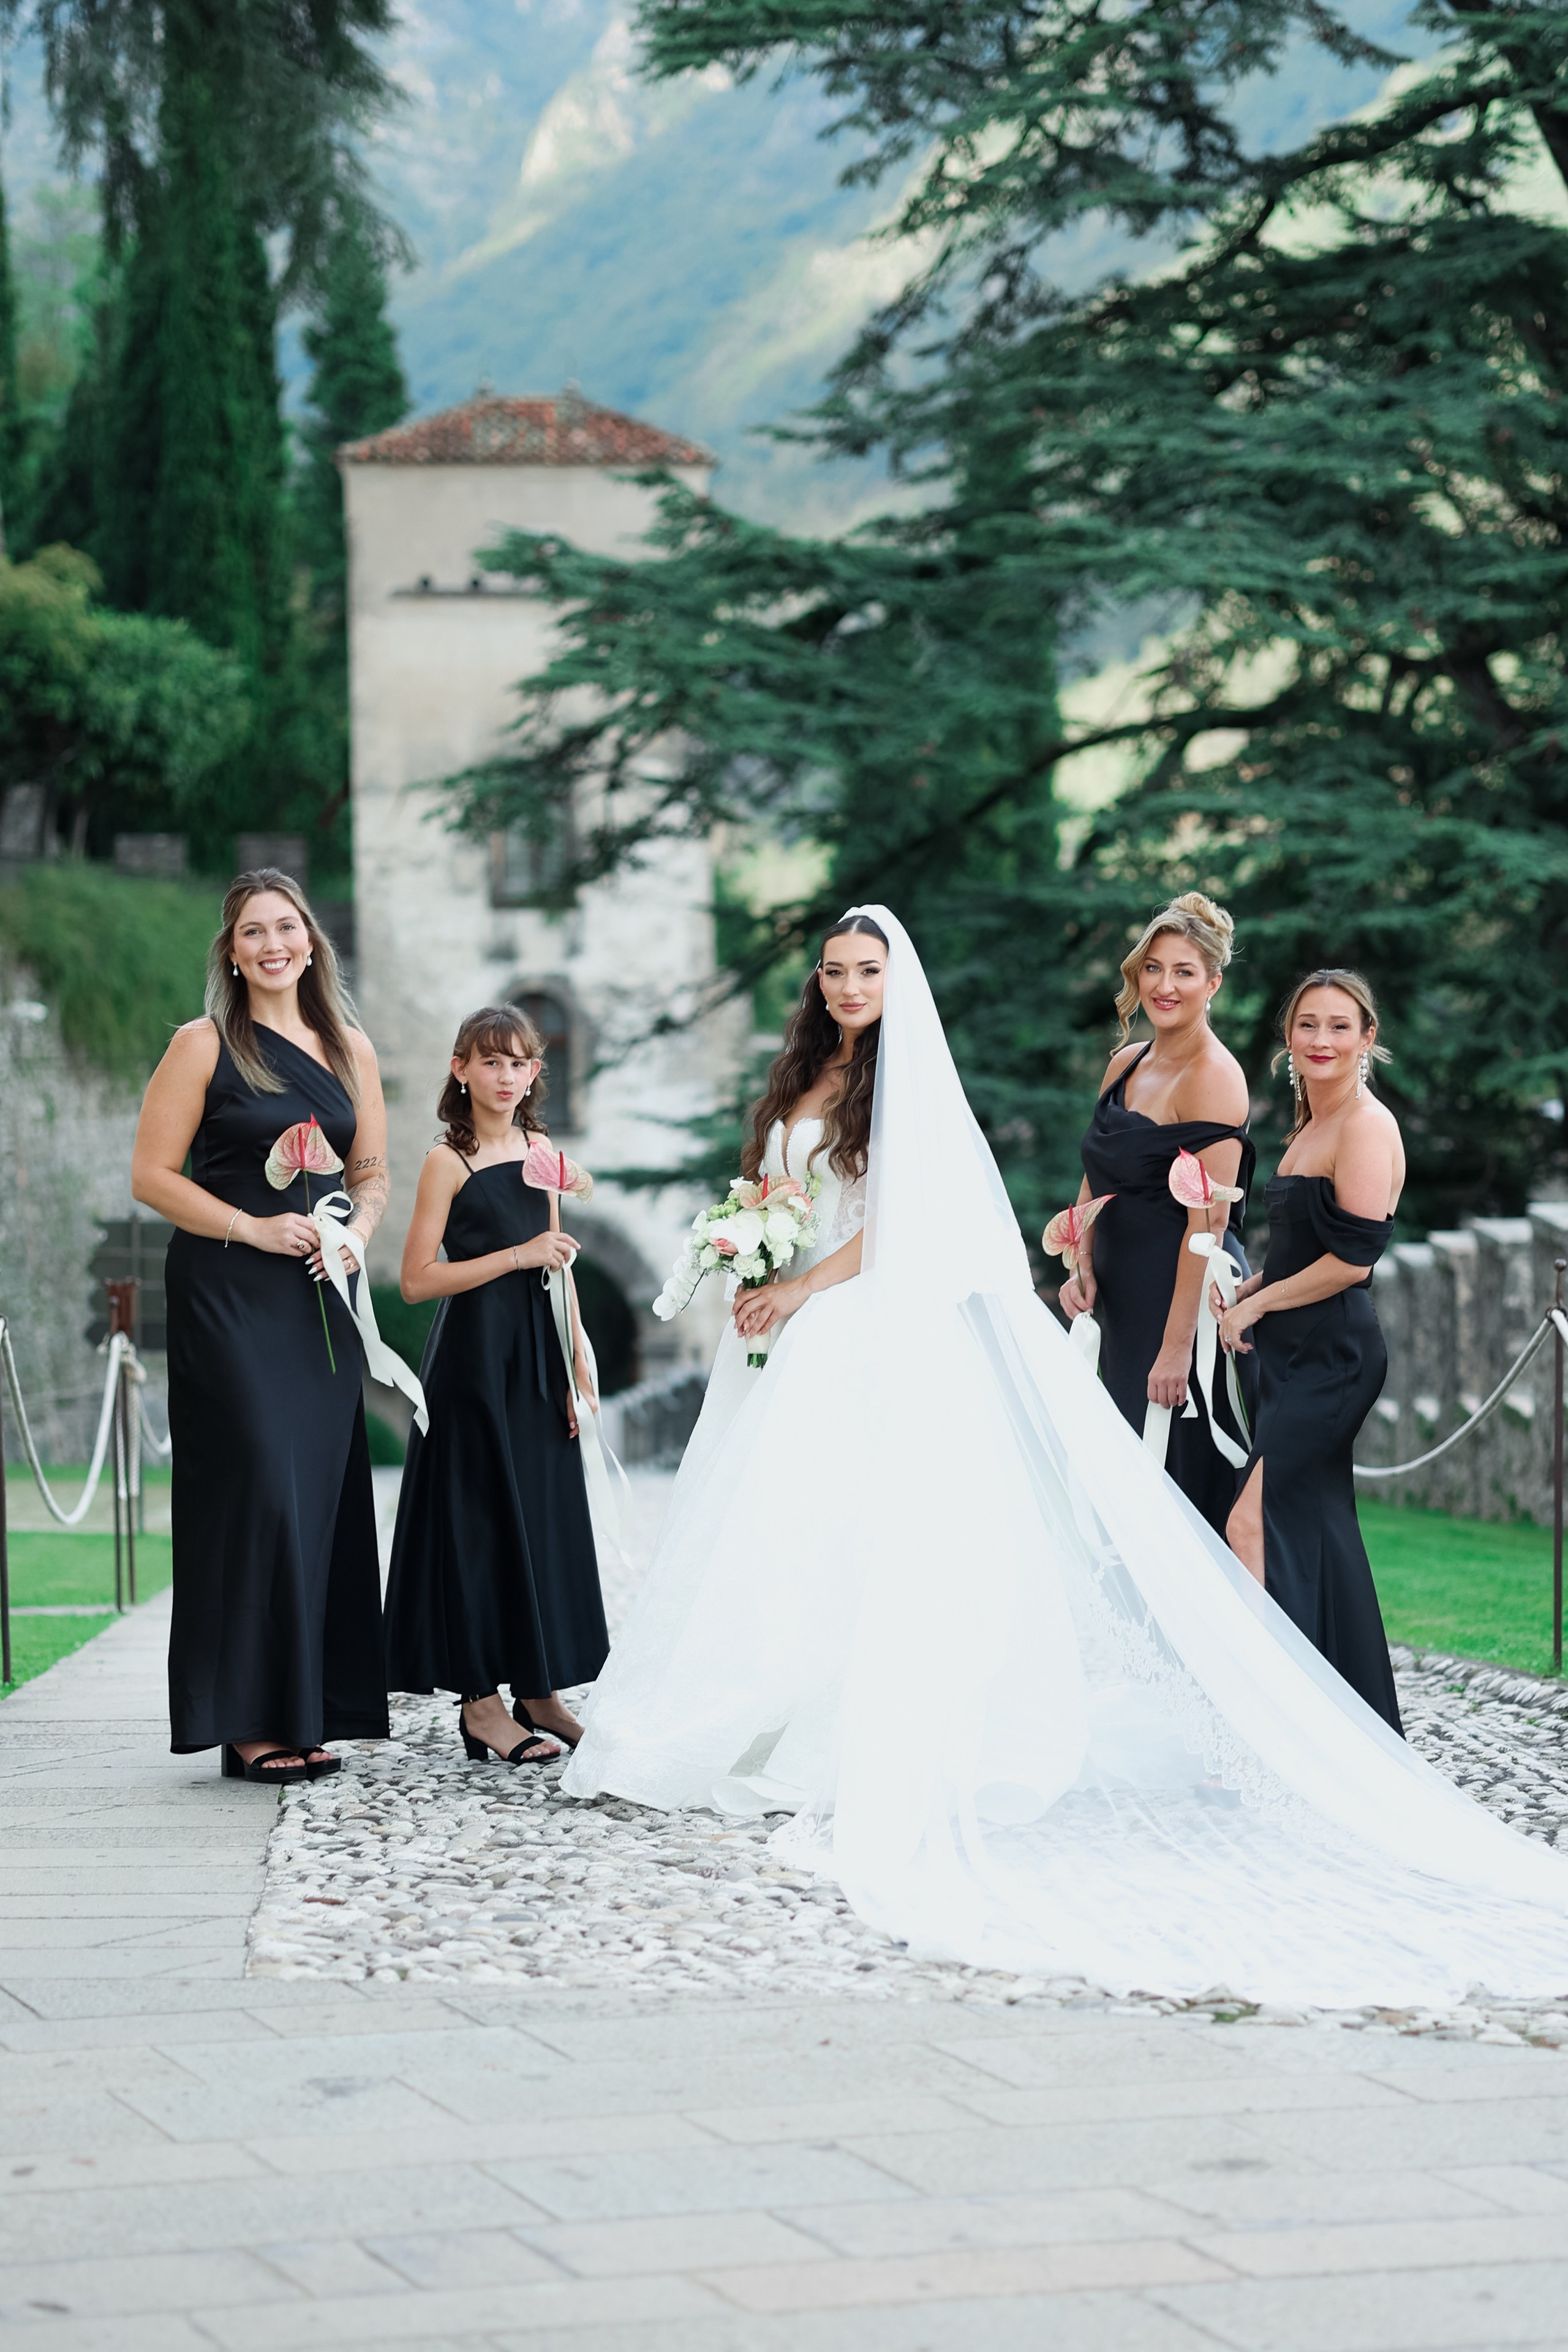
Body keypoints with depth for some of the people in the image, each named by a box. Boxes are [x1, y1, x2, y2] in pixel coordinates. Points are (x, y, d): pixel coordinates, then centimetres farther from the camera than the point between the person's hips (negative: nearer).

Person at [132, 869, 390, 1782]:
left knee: (321, 1493, 3)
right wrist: (253, 1229, -14)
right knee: (257, 1485, -10)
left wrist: (356, 1232, -3)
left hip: (320, 1295, 5)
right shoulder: (204, 1046, -2)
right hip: (228, 1295, -5)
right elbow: (153, 1174, -5)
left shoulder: (351, 1049, 12)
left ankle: (309, 1713, 10)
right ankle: (251, 1722, -6)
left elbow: (374, 1174, 18)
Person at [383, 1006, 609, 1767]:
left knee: (544, 1513, 7)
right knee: (479, 1517, -2)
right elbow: (417, 1278, -11)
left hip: (537, 1358, 6)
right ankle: (480, 1700, 4)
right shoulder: (448, 1161, -7)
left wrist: (578, 1367, 11)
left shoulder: (540, 1152, 11)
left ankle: (538, 1690, 15)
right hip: (474, 1355, -6)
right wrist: (518, 1256, -16)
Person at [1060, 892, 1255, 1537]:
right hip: (1123, 1302, 8)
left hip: (1187, 1304, -8)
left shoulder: (1213, 1078, -13)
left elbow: (1207, 1222, -18)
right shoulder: (1126, 1065, 12)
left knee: (1174, 1489, -6)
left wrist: (1177, 1346, -21)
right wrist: (1083, 1267, 4)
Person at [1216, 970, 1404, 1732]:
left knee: (1255, 1519, -15)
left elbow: (1354, 1257, -18)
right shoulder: (1310, 1126, 16)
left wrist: (1256, 1306, -10)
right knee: (1315, 1524, 10)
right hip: (1298, 1353, 9)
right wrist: (1244, 1291, 6)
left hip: (1331, 1355, -9)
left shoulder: (1366, 1125, -12)